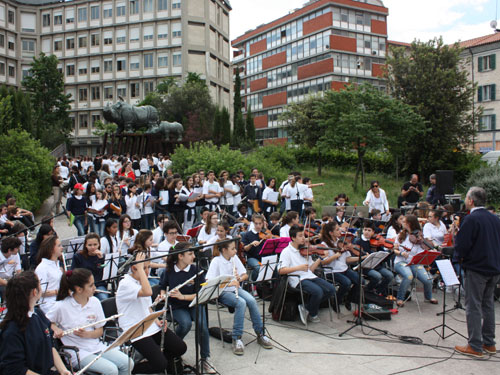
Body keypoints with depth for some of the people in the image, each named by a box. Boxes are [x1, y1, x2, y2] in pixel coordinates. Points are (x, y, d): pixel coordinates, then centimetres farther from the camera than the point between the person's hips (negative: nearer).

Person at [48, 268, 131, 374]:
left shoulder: (95, 302, 3)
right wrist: (55, 329, -12)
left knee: (128, 363, -15)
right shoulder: (61, 306, -9)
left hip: (96, 346, 5)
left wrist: (87, 334, -12)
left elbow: (100, 331, 7)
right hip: (77, 353, -5)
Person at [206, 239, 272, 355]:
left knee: (251, 300, -24)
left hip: (236, 288, 5)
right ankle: (237, 339, -24)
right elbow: (209, 282, -21)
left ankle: (260, 334, -13)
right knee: (241, 303, -32)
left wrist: (240, 278, -13)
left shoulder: (235, 258, 4)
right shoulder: (216, 261, -13)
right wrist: (228, 283, -31)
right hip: (223, 292, -5)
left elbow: (245, 275, 11)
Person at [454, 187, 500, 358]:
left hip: (476, 268, -8)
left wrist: (459, 257, 1)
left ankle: (475, 346, 4)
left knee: (473, 307, 0)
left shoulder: (471, 219, -16)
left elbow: (461, 244, -18)